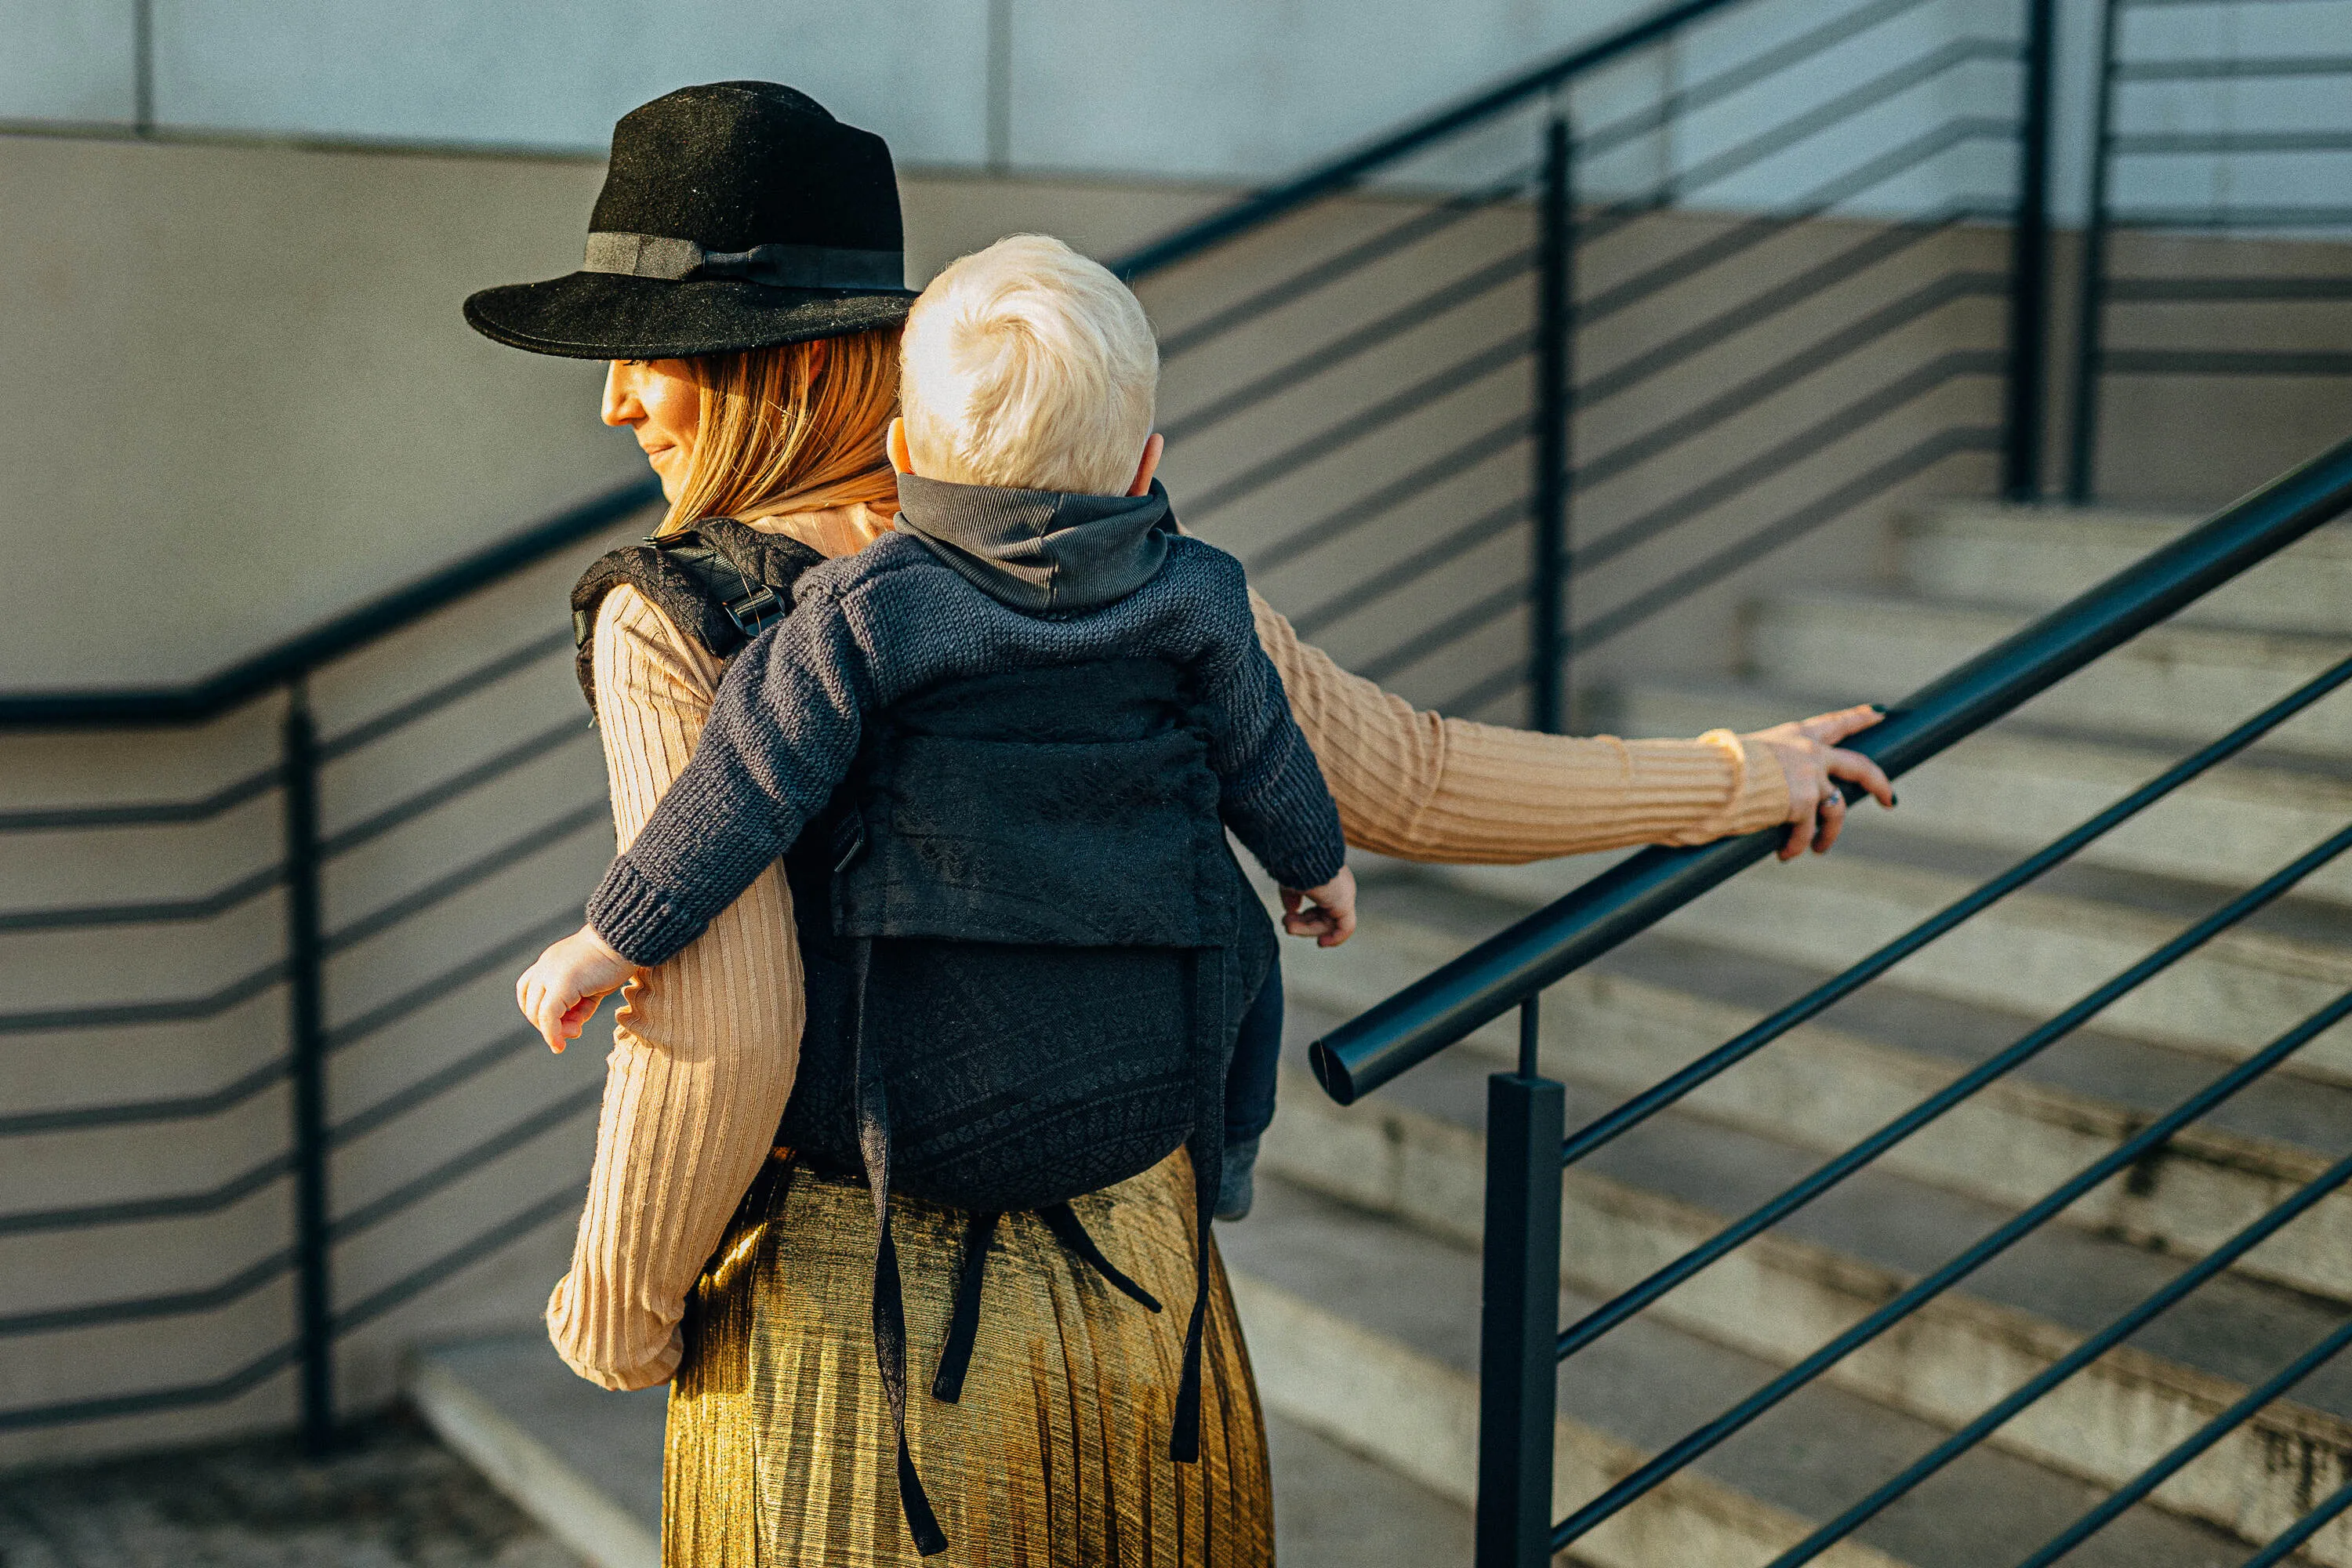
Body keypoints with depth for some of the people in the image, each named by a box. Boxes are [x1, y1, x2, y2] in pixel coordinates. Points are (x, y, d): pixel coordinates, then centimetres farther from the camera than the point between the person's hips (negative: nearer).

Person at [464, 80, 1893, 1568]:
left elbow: (718, 1032, -25)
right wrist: (1727, 776, 16)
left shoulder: (675, 632, -17)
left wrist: (619, 1320, -6)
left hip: (850, 1333, -4)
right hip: (1138, 1296, 5)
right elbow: (1407, 778, 2)